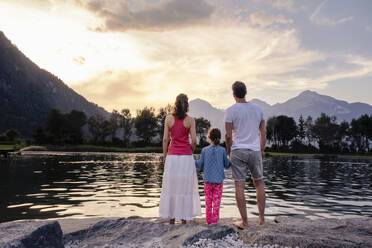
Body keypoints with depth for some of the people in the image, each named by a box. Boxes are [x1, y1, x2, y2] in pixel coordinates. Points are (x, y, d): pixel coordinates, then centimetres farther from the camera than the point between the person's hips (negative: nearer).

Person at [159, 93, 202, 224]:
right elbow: (194, 140, -5)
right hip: (186, 157, -1)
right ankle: (184, 218, 13)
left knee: (171, 187, 9)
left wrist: (164, 156, 7)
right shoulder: (190, 120, -3)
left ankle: (171, 219, 16)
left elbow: (165, 139, -1)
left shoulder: (169, 118, 0)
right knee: (185, 187, 8)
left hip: (172, 156, 1)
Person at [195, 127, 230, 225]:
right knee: (216, 201, 7)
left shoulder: (205, 150, -3)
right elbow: (227, 165, 3)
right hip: (219, 180, -1)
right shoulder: (222, 150, -4)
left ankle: (209, 220, 17)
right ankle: (215, 220, 8)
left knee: (208, 200, 11)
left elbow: (200, 165, 1)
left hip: (208, 180, 1)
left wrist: (193, 161, 19)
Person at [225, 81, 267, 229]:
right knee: (259, 183, 16)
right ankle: (261, 218, 22)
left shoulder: (231, 110, -5)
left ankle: (244, 221, 6)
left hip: (238, 151, -3)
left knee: (239, 186, 1)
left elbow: (228, 135, -7)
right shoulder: (257, 109, 7)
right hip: (255, 150, 4)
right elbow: (263, 132, 10)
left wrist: (229, 152, 6)